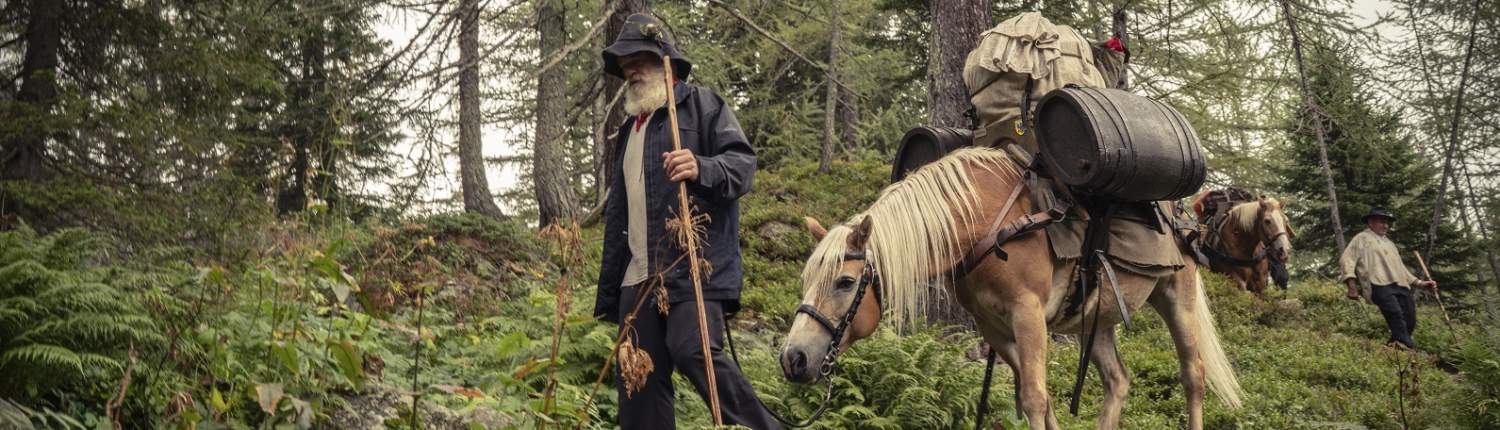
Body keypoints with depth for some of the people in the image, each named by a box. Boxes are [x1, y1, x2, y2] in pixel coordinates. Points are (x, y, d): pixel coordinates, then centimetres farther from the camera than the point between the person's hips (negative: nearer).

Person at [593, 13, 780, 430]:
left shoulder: (702, 104, 5)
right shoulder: (629, 130, 27)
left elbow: (742, 162, -9)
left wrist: (703, 169, -31)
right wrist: (608, 289, 23)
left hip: (696, 266, -7)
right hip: (638, 276, 8)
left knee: (693, 351, -24)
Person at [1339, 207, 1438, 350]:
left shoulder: (1389, 243, 36)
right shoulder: (1362, 238, 13)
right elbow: (1347, 260, 0)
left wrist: (1419, 282, 30)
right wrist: (1352, 284, -13)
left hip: (1401, 286, 8)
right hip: (1380, 285, -8)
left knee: (1410, 320, -7)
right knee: (1396, 314, -27)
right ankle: (1408, 348, -38)